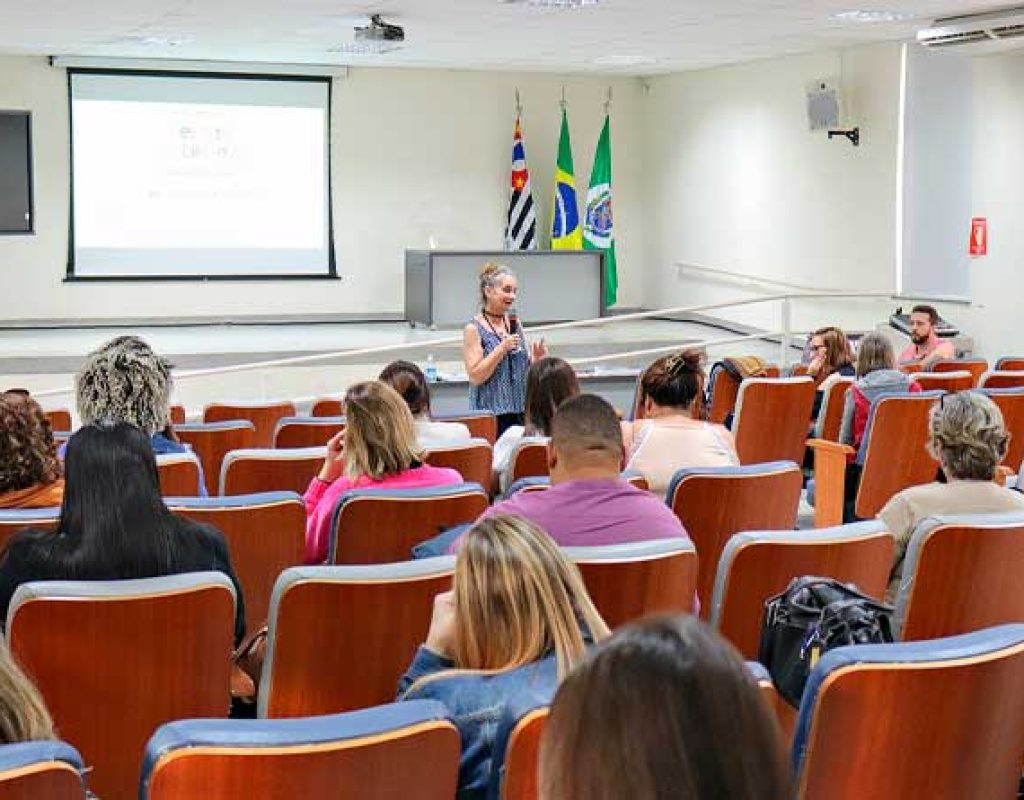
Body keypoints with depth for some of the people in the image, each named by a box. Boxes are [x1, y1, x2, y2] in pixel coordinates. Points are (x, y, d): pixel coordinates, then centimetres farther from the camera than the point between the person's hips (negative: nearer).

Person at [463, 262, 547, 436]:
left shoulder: (515, 324, 10)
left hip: (521, 409, 5)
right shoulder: (474, 329, -6)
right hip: (492, 412, -5)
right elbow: (475, 376, -12)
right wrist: (502, 348, -18)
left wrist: (536, 359, -2)